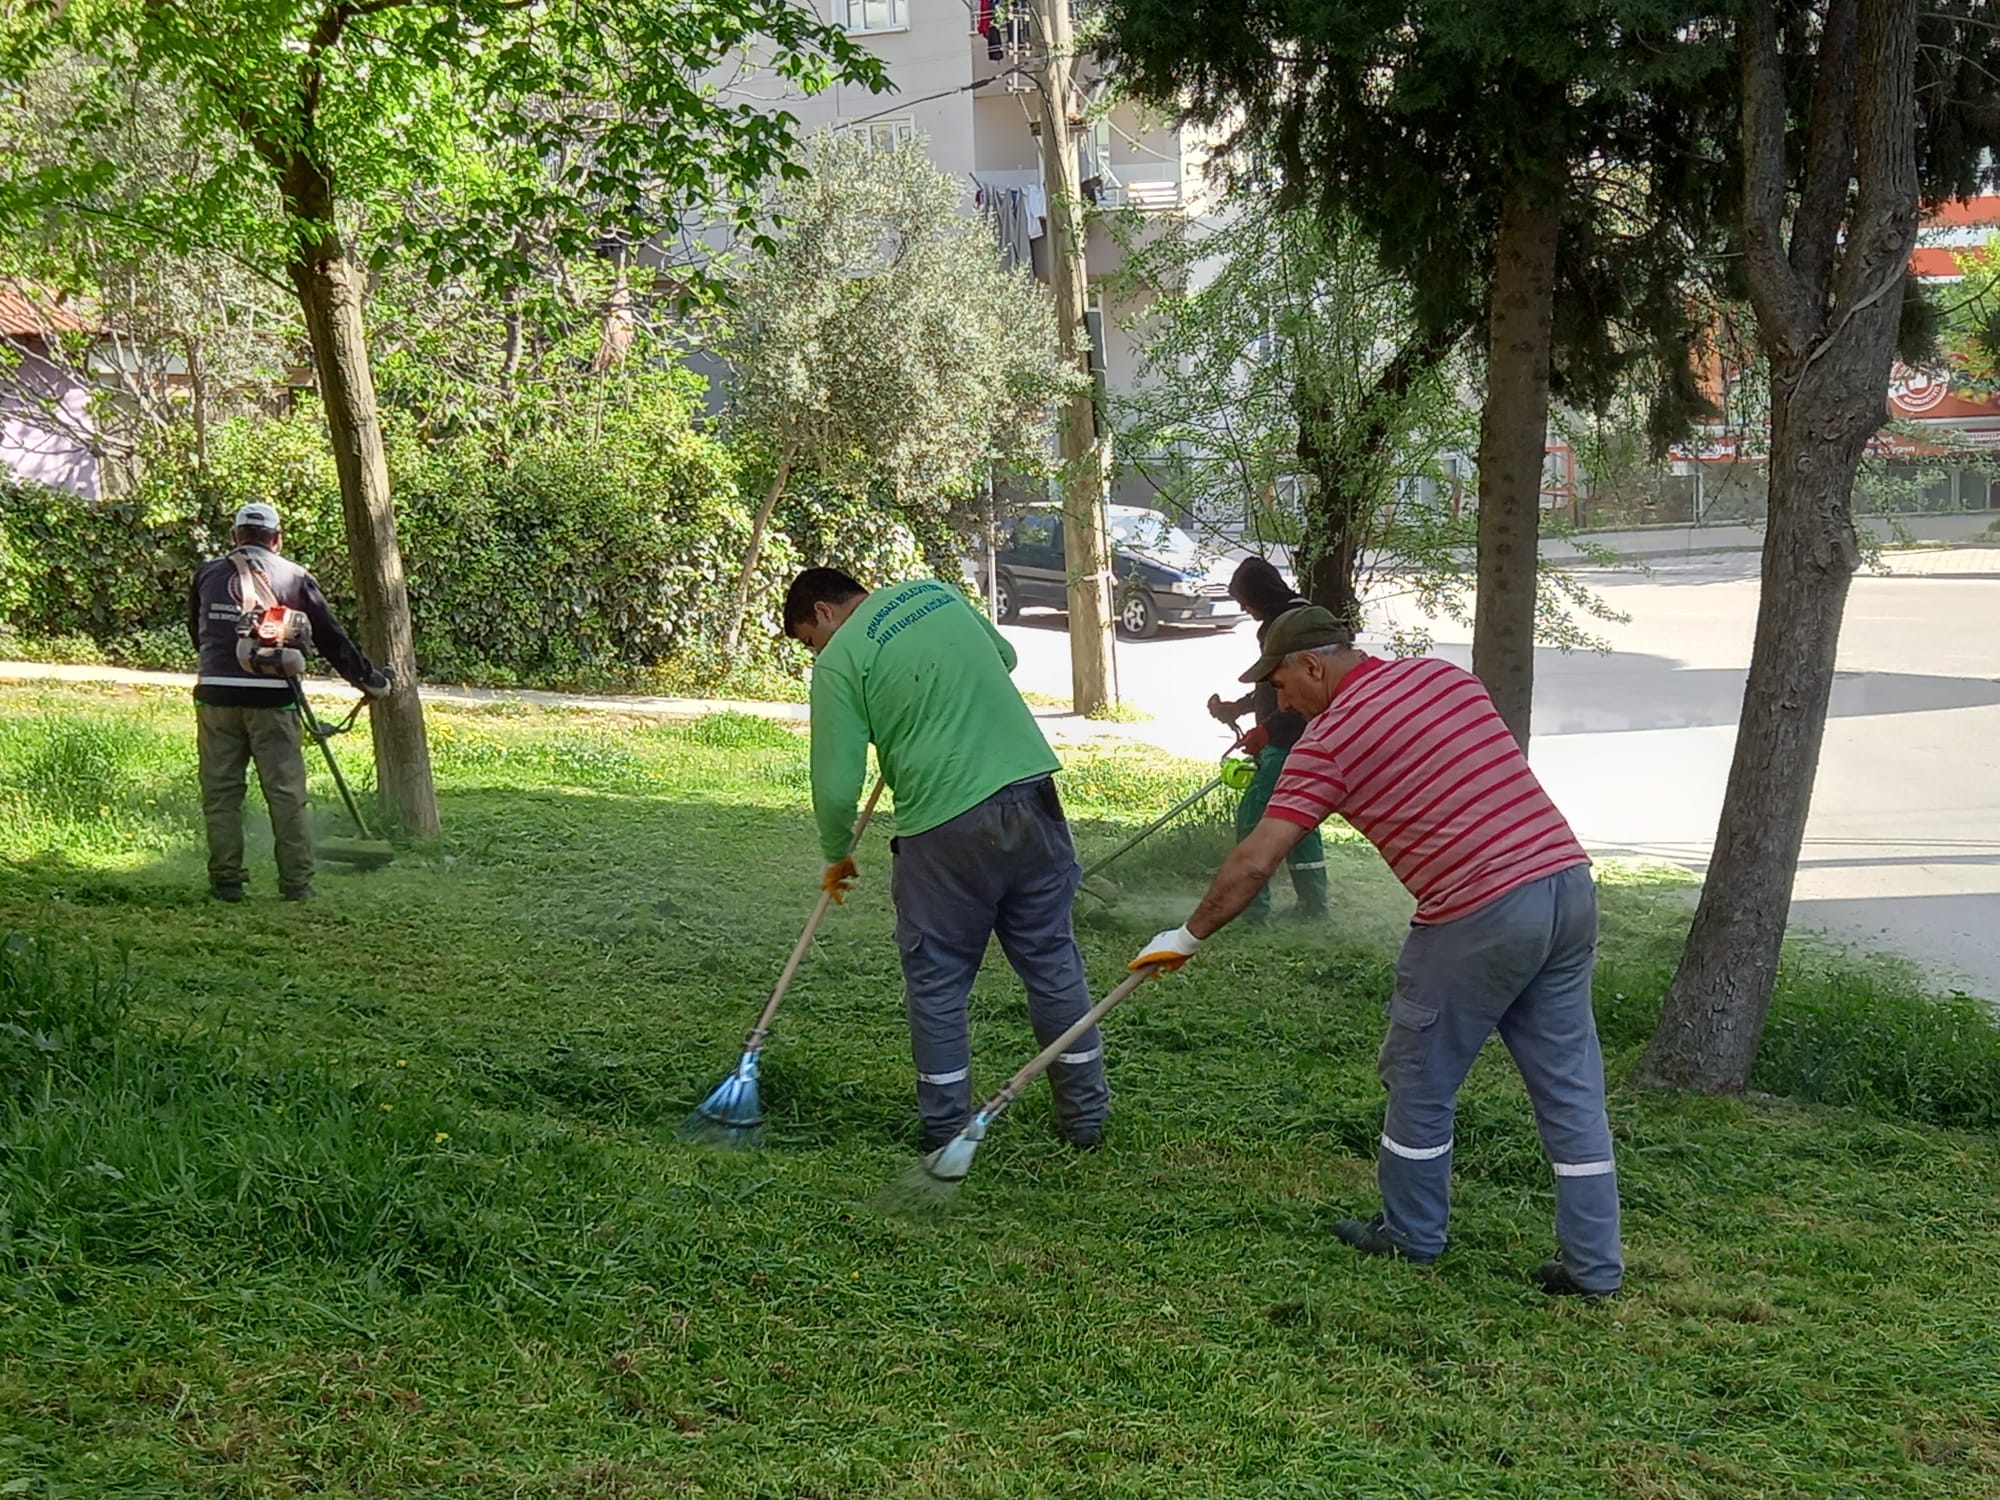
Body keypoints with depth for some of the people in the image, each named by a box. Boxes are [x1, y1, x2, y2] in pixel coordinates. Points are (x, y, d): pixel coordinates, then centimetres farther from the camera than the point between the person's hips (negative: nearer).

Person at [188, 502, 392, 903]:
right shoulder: (295, 577, 7)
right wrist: (370, 679, 16)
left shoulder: (207, 574, 12)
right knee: (286, 793, 3)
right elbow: (331, 637, 8)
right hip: (272, 698, -1)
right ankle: (297, 883, 4)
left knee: (221, 791, 7)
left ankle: (226, 881, 7)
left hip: (217, 695, 1)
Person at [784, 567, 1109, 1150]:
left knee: (937, 982, 11)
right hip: (1032, 792, 6)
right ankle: (1086, 1114, 23)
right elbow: (1004, 657, 30)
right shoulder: (936, 592, 14)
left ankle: (946, 1129, 19)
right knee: (1053, 959, 15)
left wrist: (836, 856, 11)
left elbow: (836, 785, -6)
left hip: (945, 826, -5)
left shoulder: (840, 661, -4)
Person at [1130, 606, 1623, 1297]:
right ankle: (1593, 1261, 15)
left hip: (1481, 918, -7)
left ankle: (1411, 1235, 29)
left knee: (1420, 1083, 14)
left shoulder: (1328, 739, -6)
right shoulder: (1449, 675, 12)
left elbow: (1254, 862, -8)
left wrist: (1189, 936, 2)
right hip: (1569, 880, 7)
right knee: (1571, 1086, 11)